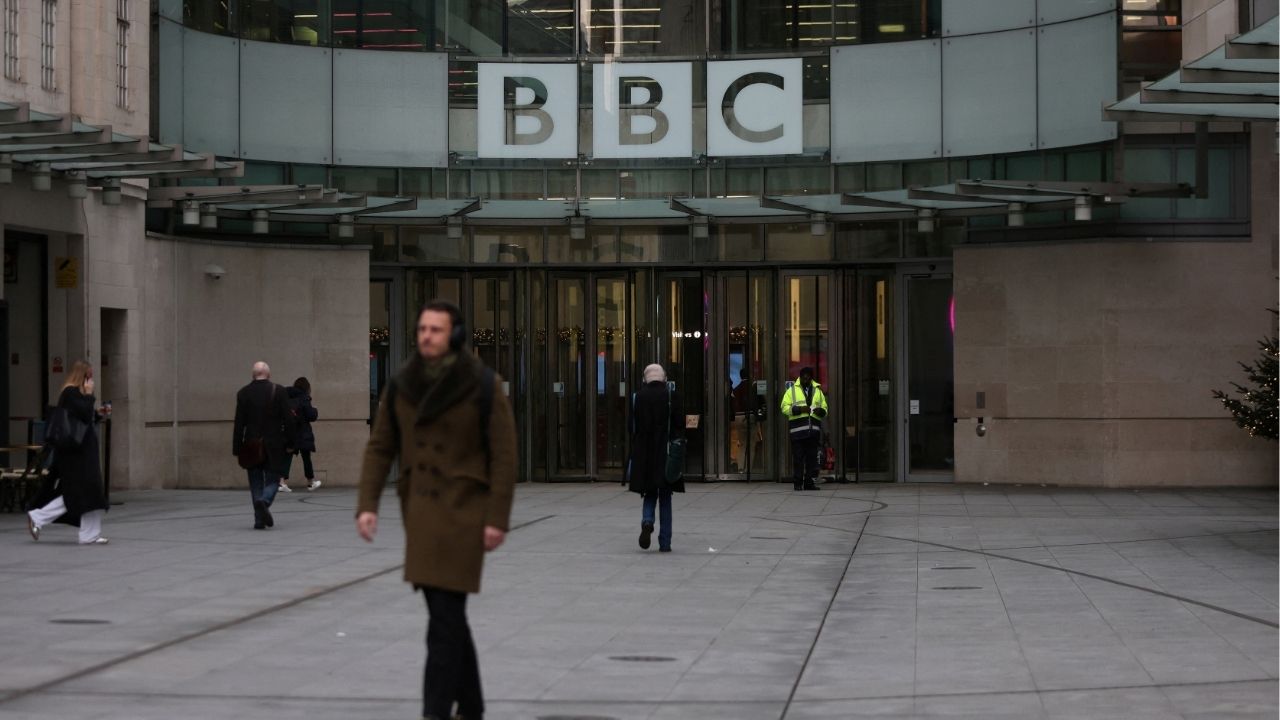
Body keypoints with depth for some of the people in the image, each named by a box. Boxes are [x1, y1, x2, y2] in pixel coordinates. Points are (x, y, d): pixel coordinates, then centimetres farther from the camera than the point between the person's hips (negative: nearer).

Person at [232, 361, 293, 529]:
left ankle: (259, 519, 4)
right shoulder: (279, 391, -3)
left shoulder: (243, 393, 0)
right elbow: (288, 419, -4)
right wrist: (290, 443, 2)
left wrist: (237, 447, 2)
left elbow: (239, 423, -1)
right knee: (272, 479, 6)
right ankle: (264, 501, -24)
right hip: (274, 445, -1)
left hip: (252, 445, 1)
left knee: (256, 482, 9)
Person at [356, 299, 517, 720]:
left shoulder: (483, 386, -12)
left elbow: (504, 455, -11)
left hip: (464, 508, -5)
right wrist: (366, 506, -8)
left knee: (445, 611, -12)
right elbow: (380, 449, 3)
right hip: (419, 509, 5)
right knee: (446, 610, 11)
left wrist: (498, 519, -15)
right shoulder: (401, 385, 1)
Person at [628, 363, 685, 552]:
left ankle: (647, 522, -16)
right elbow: (680, 426, -7)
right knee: (665, 498, 8)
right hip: (666, 456, -1)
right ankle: (664, 542, 6)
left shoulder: (637, 397, 0)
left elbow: (632, 428, 1)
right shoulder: (671, 396, -5)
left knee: (649, 495, 14)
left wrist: (633, 457, 7)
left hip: (644, 457, 1)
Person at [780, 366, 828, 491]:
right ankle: (798, 484, 0)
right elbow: (785, 408, -1)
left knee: (812, 458, 2)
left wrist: (820, 411, -5)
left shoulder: (818, 391, 18)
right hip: (798, 429, -3)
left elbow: (825, 409, 19)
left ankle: (810, 483, 6)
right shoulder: (792, 390, 8)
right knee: (798, 458, -4)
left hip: (814, 429, 3)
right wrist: (800, 409, -14)